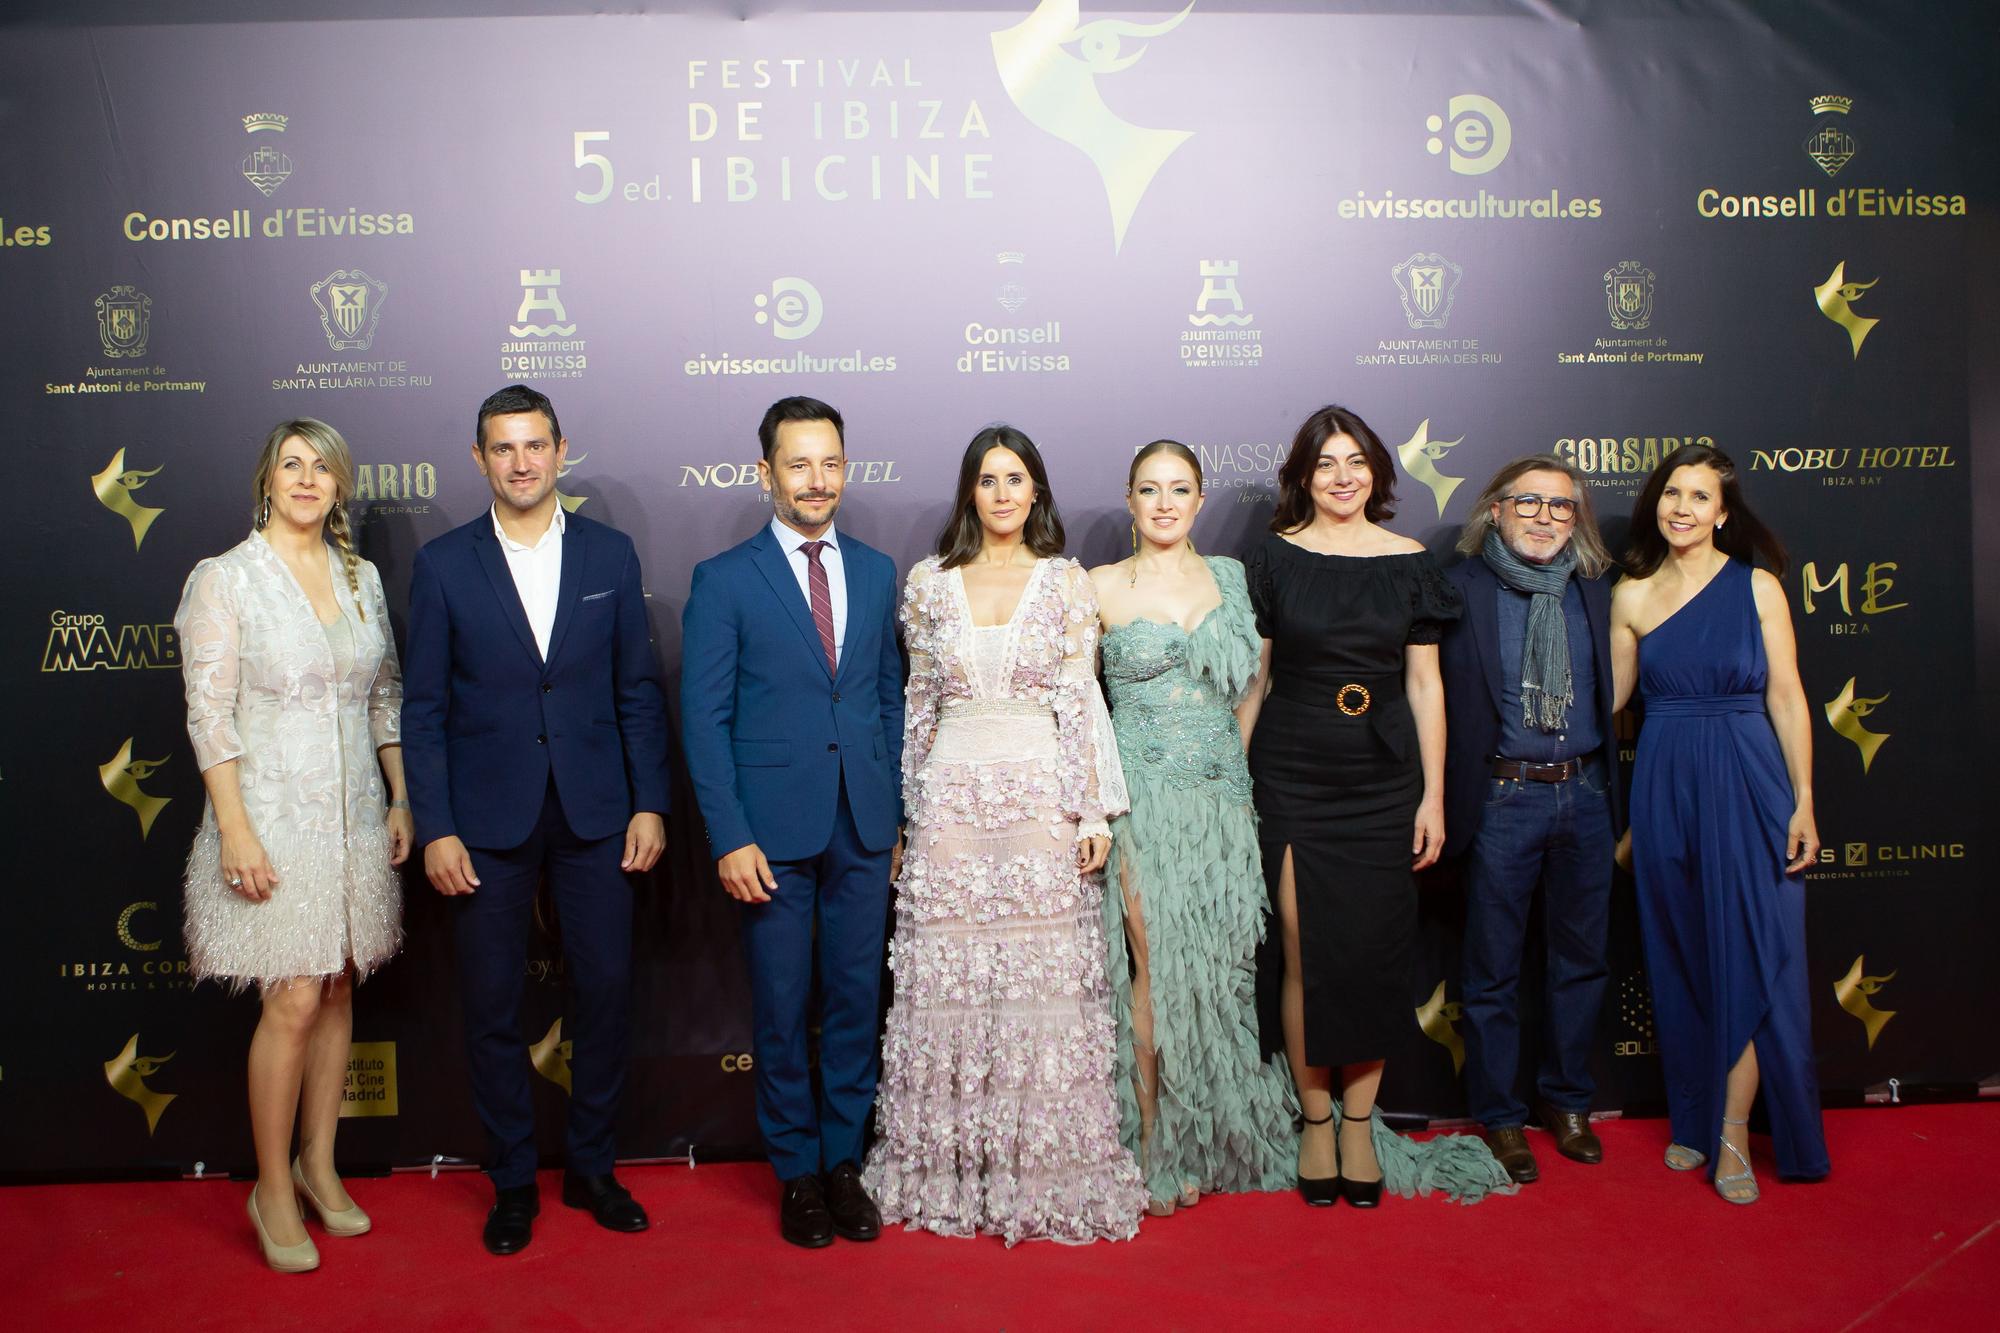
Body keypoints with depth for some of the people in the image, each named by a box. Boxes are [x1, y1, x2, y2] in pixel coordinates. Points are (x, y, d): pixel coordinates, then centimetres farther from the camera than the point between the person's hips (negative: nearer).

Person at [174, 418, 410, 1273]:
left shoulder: (362, 577, 8)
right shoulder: (225, 579, -6)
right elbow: (209, 715, -10)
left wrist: (401, 799, 9)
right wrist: (235, 831, -15)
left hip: (355, 817, 5)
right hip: (274, 817, -5)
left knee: (338, 992, 11)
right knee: (295, 1003, -5)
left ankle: (318, 1165, 27)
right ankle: (273, 1187, 14)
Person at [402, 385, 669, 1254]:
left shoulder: (610, 554, 4)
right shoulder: (443, 565, 1)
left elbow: (638, 691, 5)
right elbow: (424, 710, 0)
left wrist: (649, 804, -1)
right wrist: (435, 829, -7)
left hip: (596, 816, 1)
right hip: (487, 820, -1)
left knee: (606, 991, 6)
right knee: (492, 1005, 7)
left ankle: (590, 1166, 25)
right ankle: (513, 1182, 25)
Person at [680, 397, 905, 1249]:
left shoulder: (876, 572, 9)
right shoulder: (724, 580, -3)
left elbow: (889, 695, 12)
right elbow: (704, 719, -5)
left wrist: (894, 810, 7)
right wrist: (729, 838, -12)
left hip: (863, 829, 3)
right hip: (773, 828, -3)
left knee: (856, 1001, 11)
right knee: (782, 1011, 7)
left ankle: (844, 1162, 27)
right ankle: (796, 1172, 24)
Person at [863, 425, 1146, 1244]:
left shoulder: (1067, 582, 3)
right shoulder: (929, 582, 7)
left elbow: (1082, 703, 0)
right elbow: (918, 705, 10)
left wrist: (1094, 812, -5)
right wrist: (912, 807, 8)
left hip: (1040, 799, -1)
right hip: (953, 799, 1)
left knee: (1044, 981, 1)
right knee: (948, 982, 4)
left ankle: (1043, 1171, 14)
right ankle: (950, 1170, 18)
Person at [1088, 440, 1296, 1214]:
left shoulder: (1232, 577, 10)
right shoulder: (1100, 589, 0)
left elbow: (1254, 682, 16)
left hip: (1223, 796, 3)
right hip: (1143, 796, -3)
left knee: (1218, 966, 6)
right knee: (1159, 968, -3)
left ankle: (1210, 1140, 21)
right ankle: (1157, 1145, 11)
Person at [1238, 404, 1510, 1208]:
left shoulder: (1409, 563, 5)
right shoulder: (1276, 558, 3)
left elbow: (1424, 684, 5)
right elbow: (1253, 677, 5)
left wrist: (1433, 795, 1)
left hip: (1383, 779, 1)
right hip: (1291, 779, -1)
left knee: (1375, 951, 3)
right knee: (1304, 951, 0)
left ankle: (1358, 1121, 17)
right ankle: (1315, 1119, 15)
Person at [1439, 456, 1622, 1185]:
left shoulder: (1594, 589, 7)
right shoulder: (1462, 588, -5)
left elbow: (1612, 692, 11)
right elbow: (1435, 694, -8)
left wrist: (1610, 789, 4)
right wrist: (1443, 801, -14)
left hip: (1585, 794, 4)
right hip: (1502, 797, -4)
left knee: (1581, 955, 15)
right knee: (1493, 968, 7)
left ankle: (1566, 1098, 34)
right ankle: (1498, 1116, 23)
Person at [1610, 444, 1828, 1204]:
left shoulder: (1757, 587, -2)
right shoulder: (1632, 596, 5)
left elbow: (1786, 699, -3)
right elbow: (1610, 696, 11)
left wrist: (1803, 802, -7)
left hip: (1747, 782, -2)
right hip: (1664, 786, 3)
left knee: (1747, 956, -2)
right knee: (1680, 957, 9)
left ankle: (1732, 1132, 6)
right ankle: (1694, 1117, 21)